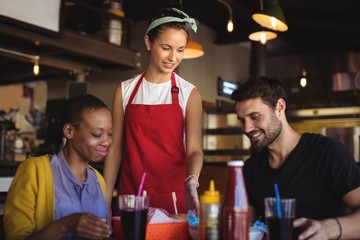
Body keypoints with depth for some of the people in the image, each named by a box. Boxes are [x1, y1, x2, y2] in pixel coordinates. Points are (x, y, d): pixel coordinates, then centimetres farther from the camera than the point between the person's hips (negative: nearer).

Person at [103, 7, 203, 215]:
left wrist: (191, 181, -31)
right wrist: (105, 200, 1)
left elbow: (194, 148, -10)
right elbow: (115, 148, 4)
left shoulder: (189, 94, -3)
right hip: (130, 196, 2)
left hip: (173, 197, -1)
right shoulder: (125, 91, 3)